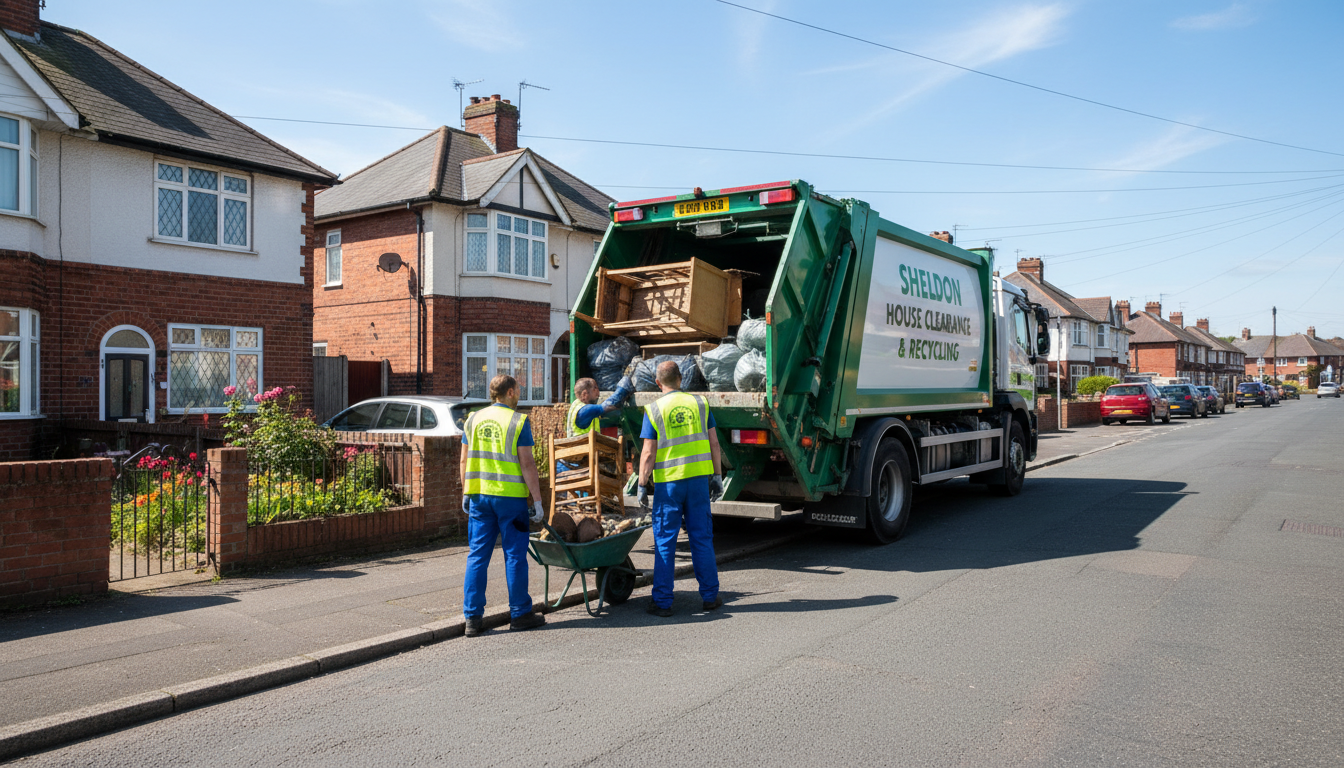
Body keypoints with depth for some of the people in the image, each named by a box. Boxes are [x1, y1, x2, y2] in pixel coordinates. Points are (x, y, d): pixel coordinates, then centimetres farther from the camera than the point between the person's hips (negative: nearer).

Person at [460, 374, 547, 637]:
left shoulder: (473, 419, 9)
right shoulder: (518, 421, -7)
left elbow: (465, 460, 11)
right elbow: (527, 464, -11)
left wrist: (466, 493, 19)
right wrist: (537, 499, -7)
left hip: (479, 495, 5)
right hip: (510, 496, -5)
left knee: (477, 555, 8)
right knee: (515, 555, 5)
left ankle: (472, 617, 9)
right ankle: (520, 614, 14)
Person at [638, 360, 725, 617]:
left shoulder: (654, 409, -4)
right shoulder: (699, 403, 5)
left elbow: (648, 453, -7)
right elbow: (714, 443, 4)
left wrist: (642, 484, 0)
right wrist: (717, 476, 11)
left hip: (668, 481, -2)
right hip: (699, 477, 3)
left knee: (665, 541, 4)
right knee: (702, 537, 11)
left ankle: (662, 602, 8)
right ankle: (709, 596, 17)